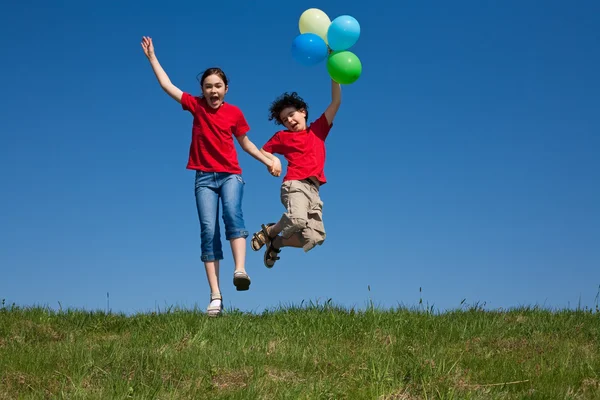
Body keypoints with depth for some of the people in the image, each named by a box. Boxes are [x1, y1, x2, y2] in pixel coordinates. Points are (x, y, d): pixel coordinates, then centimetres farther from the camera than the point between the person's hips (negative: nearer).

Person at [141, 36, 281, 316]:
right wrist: (152, 57, 5)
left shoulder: (234, 113, 4)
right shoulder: (196, 106, 4)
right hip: (204, 177, 0)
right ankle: (215, 296, -14)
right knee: (208, 231, -10)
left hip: (230, 174, 0)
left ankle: (240, 270, -43)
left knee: (232, 214, -30)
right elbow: (167, 85, 5)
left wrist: (268, 161, 10)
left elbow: (245, 142, 16)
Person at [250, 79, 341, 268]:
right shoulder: (283, 136, 16)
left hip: (313, 190, 4)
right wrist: (273, 160, 2)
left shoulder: (318, 129, 21)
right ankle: (267, 232, -6)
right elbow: (262, 152, 22)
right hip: (295, 185, -4)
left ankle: (276, 242, 17)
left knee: (314, 238, -6)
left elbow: (336, 102, 17)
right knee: (297, 219, -35)